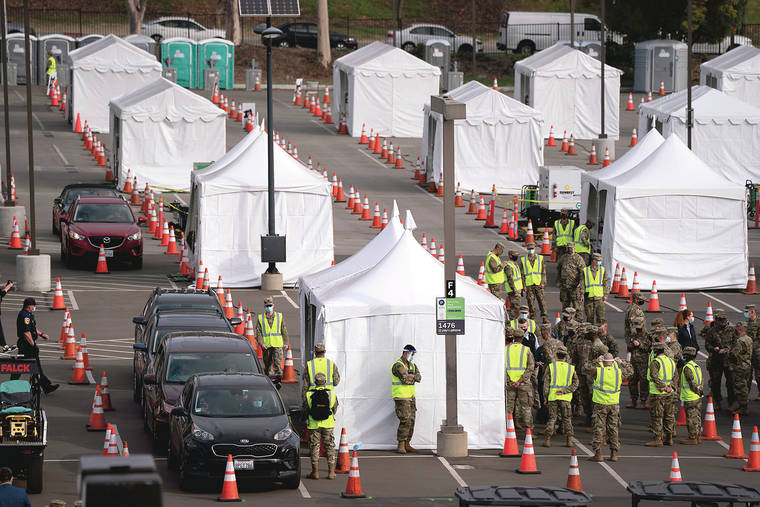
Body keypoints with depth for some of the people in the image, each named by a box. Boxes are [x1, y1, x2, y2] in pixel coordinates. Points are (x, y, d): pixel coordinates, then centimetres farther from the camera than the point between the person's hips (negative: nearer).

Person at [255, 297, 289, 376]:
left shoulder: (279, 316, 6)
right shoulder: (261, 318, 5)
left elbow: (284, 331, 11)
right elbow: (258, 332, 1)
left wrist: (285, 342, 7)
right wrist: (261, 343, -12)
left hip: (277, 345, -1)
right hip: (266, 345, 1)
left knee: (278, 362, -13)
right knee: (267, 363, 9)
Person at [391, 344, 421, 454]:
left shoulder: (412, 365, 14)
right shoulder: (398, 365, -12)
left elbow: (418, 378, 0)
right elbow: (405, 379, -22)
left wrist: (409, 376, -15)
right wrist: (413, 378, -4)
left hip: (411, 397, 8)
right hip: (401, 397, -8)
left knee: (411, 421, 7)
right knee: (405, 421, -13)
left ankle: (407, 445, 13)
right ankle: (401, 445, -8)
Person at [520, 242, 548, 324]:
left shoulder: (540, 258, 7)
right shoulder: (523, 260, 7)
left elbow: (543, 272, 7)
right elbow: (521, 274, 8)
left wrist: (543, 283, -4)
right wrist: (523, 285, 0)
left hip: (538, 284, 0)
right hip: (528, 285, 0)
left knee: (542, 301, -5)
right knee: (530, 302, 0)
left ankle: (544, 317, 0)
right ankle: (533, 318, 7)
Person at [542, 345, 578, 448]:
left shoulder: (550, 367, -2)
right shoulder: (571, 368, 3)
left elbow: (546, 384, -2)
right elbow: (575, 384, -2)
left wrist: (545, 398, 4)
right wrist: (564, 391, -7)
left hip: (552, 397, -1)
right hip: (565, 398, 1)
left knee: (552, 418, 6)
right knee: (567, 420, 11)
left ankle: (547, 439, -2)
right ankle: (569, 440, 5)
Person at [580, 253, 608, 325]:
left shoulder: (603, 270, 8)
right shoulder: (585, 271, 3)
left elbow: (605, 283, 9)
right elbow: (582, 284, 4)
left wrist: (605, 294, 2)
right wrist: (581, 294, -4)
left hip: (599, 297, 0)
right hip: (588, 298, 0)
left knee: (601, 316, -7)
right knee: (590, 317, 5)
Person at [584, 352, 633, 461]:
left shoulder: (598, 370, -9)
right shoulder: (618, 371, -1)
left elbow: (586, 368, 7)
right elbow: (630, 370, 19)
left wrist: (596, 361, 13)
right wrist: (621, 362, 25)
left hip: (600, 404, -3)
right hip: (614, 404, 3)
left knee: (599, 429, 1)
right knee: (613, 429, 10)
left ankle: (598, 454, -3)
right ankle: (614, 454, 11)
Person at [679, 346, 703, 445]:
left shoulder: (687, 367, -17)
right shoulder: (697, 366, 12)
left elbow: (692, 382, -20)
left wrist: (696, 391, -11)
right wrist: (699, 391, 16)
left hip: (690, 398, -9)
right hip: (698, 397, 9)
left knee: (691, 418, -4)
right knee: (697, 417, 15)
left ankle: (692, 438, -2)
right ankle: (697, 436, 22)